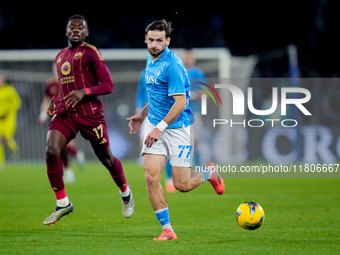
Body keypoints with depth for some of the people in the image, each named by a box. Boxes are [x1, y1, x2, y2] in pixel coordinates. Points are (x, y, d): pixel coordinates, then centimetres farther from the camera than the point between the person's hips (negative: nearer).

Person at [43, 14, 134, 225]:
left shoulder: (91, 53, -3)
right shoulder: (60, 57, 17)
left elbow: (108, 86, -7)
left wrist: (84, 92, -22)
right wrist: (56, 99, 12)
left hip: (90, 113, -5)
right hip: (64, 112, 5)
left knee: (106, 158, 7)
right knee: (51, 152, -18)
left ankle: (125, 192, 37)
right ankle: (63, 204, -7)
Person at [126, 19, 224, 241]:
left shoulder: (172, 65, -18)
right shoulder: (150, 61, 9)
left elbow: (180, 102, -21)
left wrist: (160, 128, -22)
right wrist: (142, 115, 26)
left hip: (177, 127, -7)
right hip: (154, 124, 7)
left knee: (182, 186, -1)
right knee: (151, 177, -10)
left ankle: (208, 174, 33)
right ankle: (167, 229, -2)